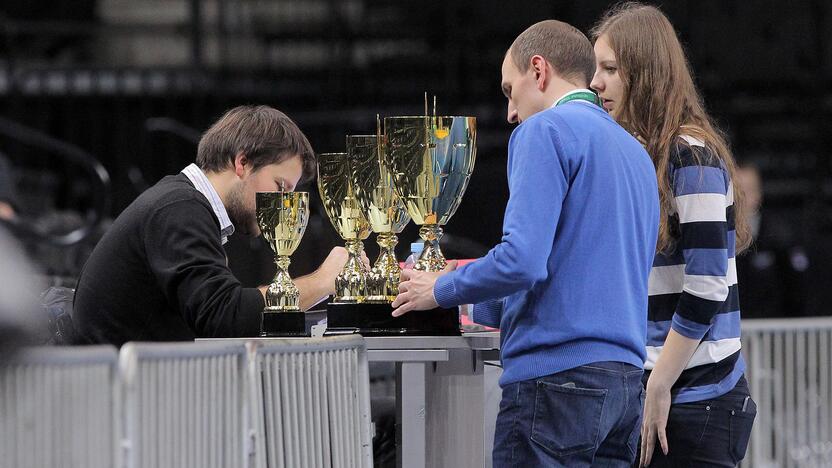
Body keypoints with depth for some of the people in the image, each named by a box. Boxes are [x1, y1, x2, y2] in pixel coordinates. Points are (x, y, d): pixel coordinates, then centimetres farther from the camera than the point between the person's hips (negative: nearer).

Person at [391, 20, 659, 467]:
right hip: (625, 379, 8)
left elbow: (522, 259, -18)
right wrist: (478, 308, 31)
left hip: (558, 379, -8)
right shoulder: (635, 151, 20)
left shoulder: (545, 131, -6)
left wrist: (441, 289, -1)